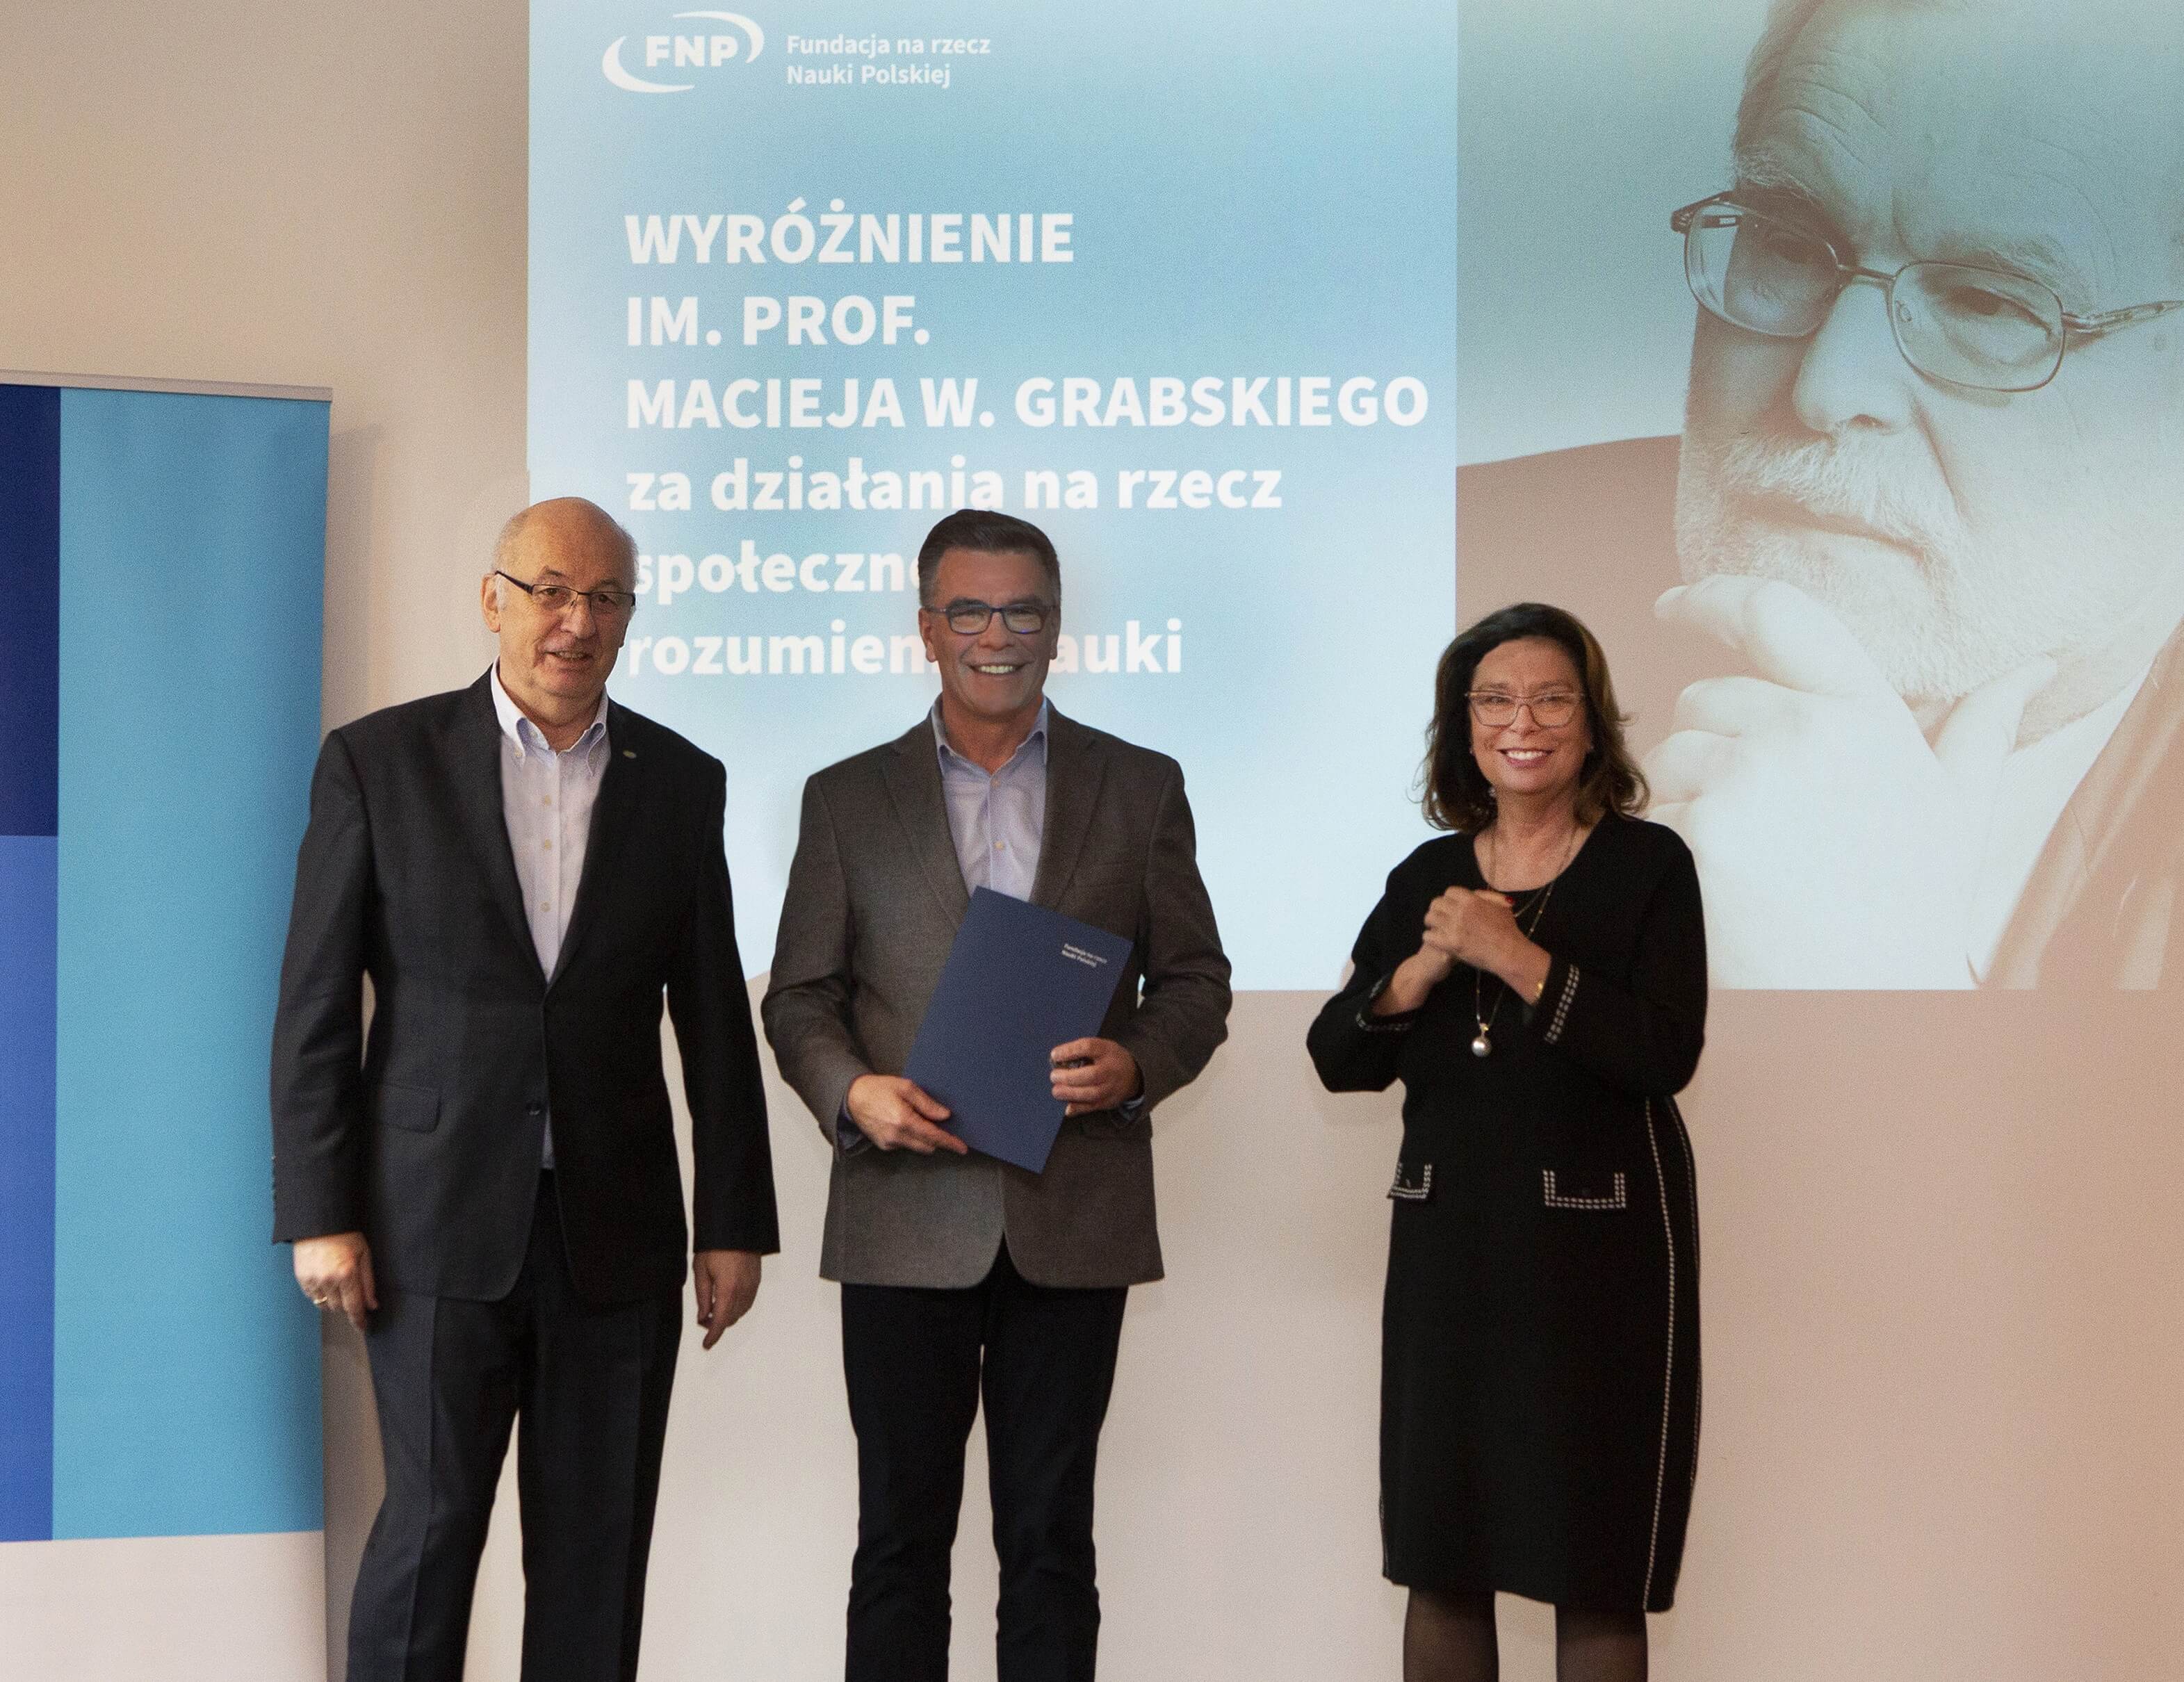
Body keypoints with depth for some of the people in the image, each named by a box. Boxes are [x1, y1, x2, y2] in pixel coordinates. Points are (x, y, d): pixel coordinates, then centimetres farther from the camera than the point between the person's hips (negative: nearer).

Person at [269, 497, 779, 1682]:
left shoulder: (682, 781, 7)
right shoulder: (379, 761, 0)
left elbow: (714, 1019, 8)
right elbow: (315, 1006, -1)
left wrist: (736, 1225, 6)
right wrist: (319, 1215, -6)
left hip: (617, 1233, 2)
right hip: (440, 1225, -2)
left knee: (599, 1548, 7)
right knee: (430, 1526, -1)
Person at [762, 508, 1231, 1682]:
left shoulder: (1141, 787, 9)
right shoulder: (847, 800, 9)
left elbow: (1194, 981, 9)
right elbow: (800, 997, 8)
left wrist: (1135, 1065, -11)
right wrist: (852, 1091, -12)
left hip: (1075, 1222, 0)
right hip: (907, 1223, 0)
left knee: (1050, 1541, 6)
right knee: (900, 1538, 6)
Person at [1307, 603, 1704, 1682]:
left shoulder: (1648, 865, -3)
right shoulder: (1427, 878, 9)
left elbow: (1665, 1056, -15)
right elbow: (1338, 1060, 5)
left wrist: (1515, 956, -20)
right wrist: (1423, 967, -11)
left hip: (1598, 1245, -4)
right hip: (1447, 1240, 4)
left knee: (1597, 1577, 2)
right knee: (1439, 1565, 8)